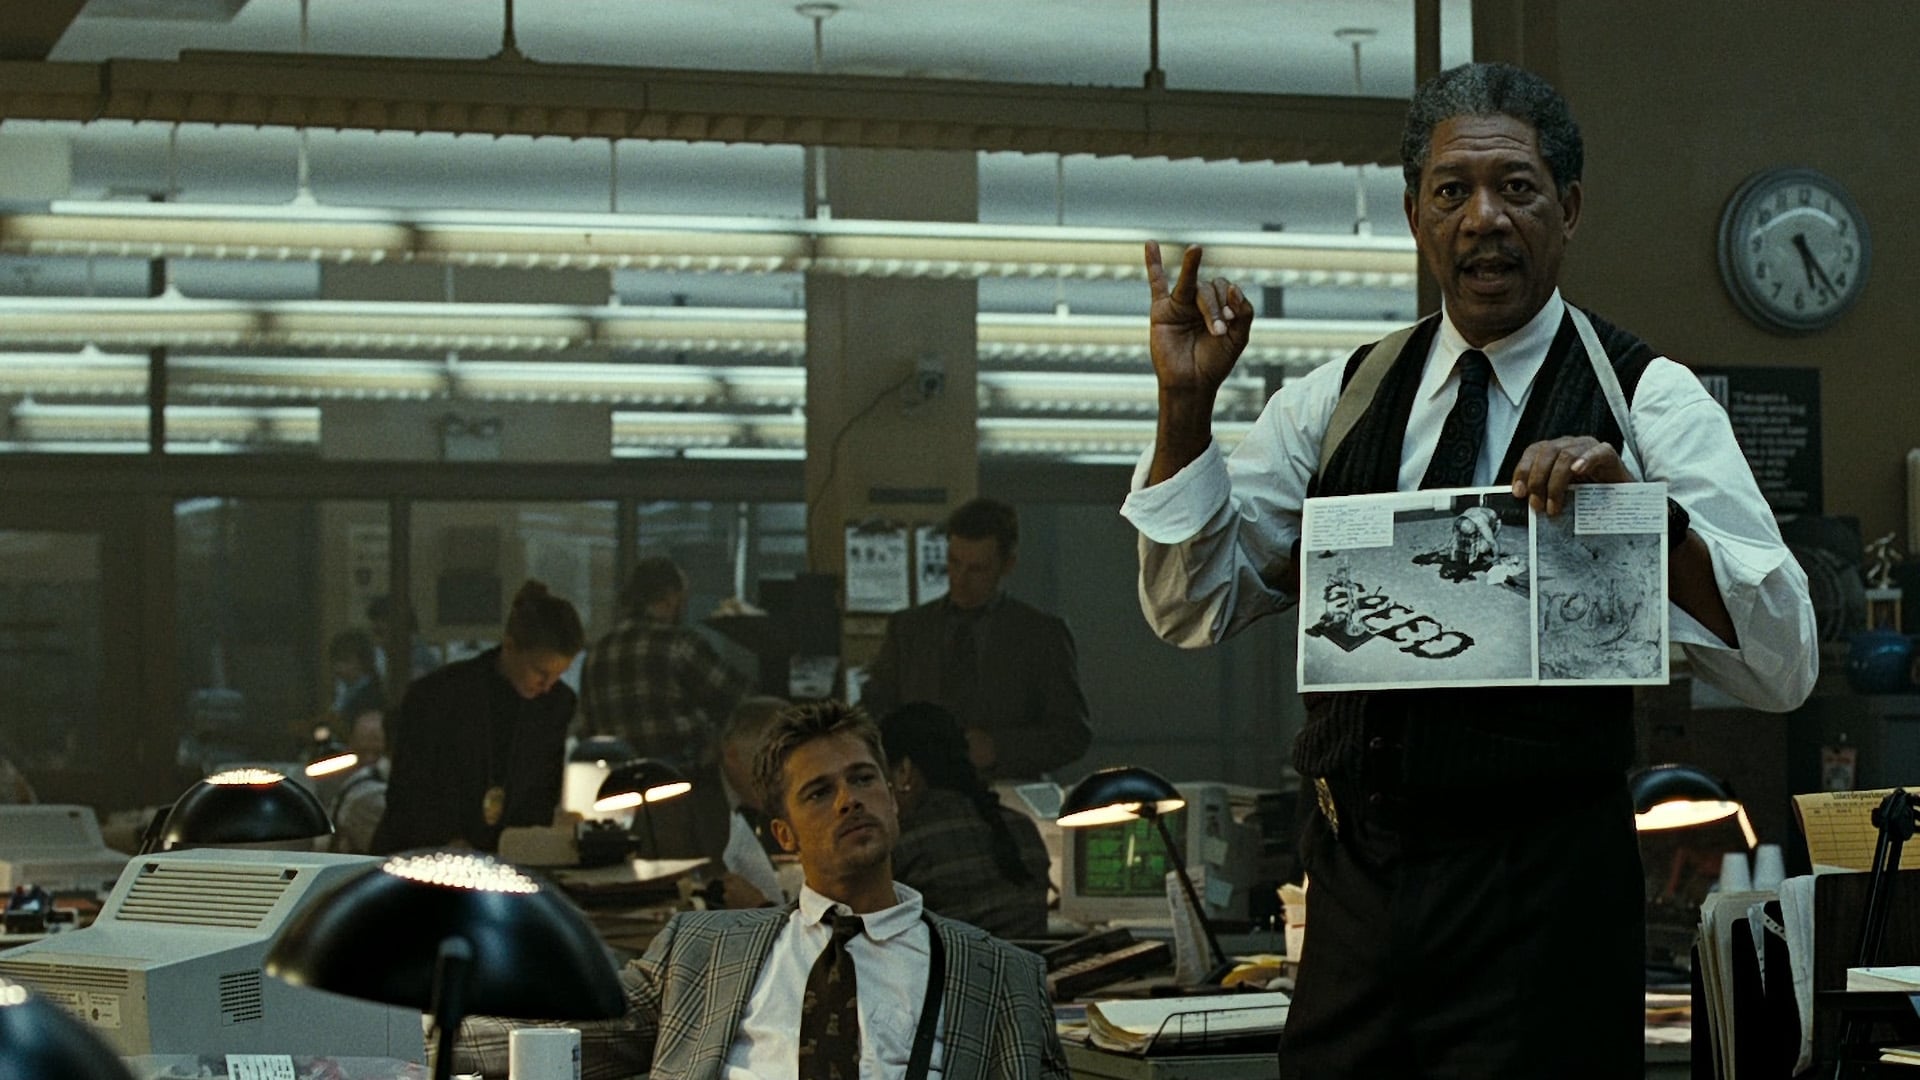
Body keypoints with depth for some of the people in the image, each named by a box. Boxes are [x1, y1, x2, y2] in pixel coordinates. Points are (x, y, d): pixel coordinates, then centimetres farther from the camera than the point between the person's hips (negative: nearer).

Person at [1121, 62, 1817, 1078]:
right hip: (1354, 877, 4)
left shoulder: (1650, 401, -3)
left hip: (1542, 900, -4)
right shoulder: (1338, 398, 10)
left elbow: (1782, 668, -11)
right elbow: (1194, 605, 9)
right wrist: (1185, 401, -3)